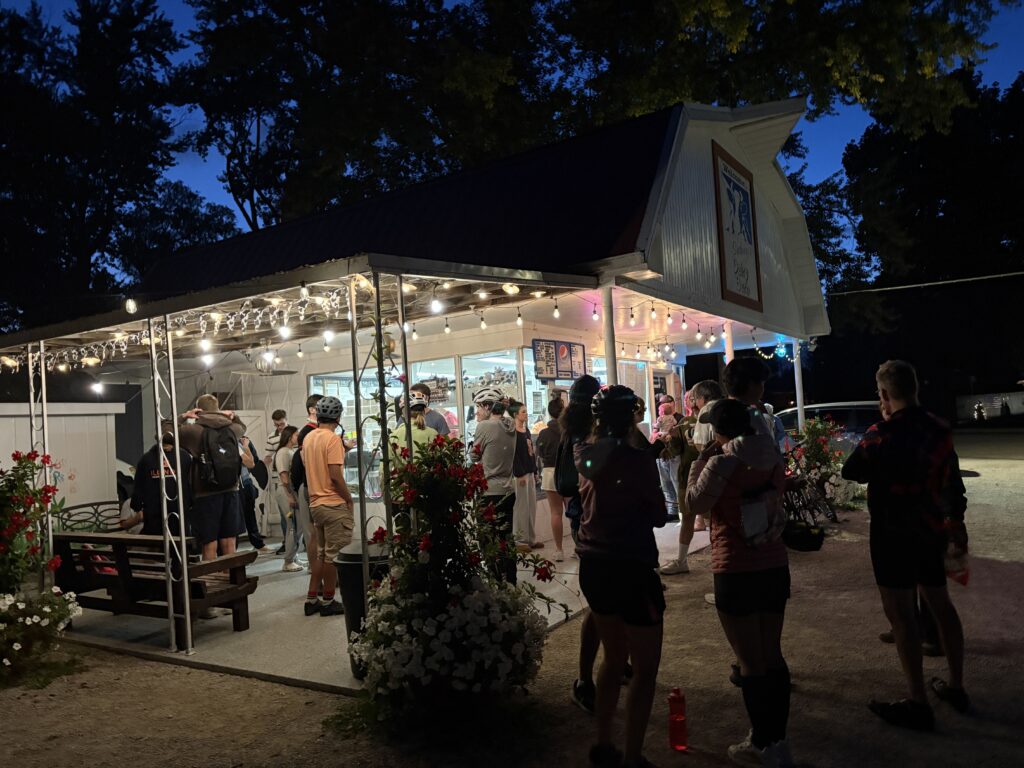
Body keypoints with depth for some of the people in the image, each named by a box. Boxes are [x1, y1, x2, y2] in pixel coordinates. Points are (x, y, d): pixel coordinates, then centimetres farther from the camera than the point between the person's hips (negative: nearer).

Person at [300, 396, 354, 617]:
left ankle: (311, 598, 20)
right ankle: (328, 601, 8)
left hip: (315, 503, 8)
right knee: (334, 555, 2)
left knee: (321, 553, 17)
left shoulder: (308, 438, 10)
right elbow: (335, 475, -20)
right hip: (334, 504, -8)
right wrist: (349, 498, -9)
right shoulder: (333, 439, -15)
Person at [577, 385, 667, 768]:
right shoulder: (639, 459, -16)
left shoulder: (584, 455, 0)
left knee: (614, 657, 24)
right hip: (631, 568, -7)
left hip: (593, 565, 7)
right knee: (645, 669, 9)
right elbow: (659, 517, -5)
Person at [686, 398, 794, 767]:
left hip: (736, 573, -6)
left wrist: (701, 460, -1)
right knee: (772, 654, 18)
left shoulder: (722, 463, -17)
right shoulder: (773, 458, 2)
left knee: (750, 661, 6)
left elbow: (696, 503, -8)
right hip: (775, 567, 7)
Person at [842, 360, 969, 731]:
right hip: (931, 529, 8)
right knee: (940, 604, 19)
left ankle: (918, 704, 1)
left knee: (900, 613, -2)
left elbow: (852, 472, -6)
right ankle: (956, 686, 32)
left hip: (894, 533, -8)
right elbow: (951, 481, 14)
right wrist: (955, 523, 26)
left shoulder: (882, 434, -19)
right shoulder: (939, 429, 4)